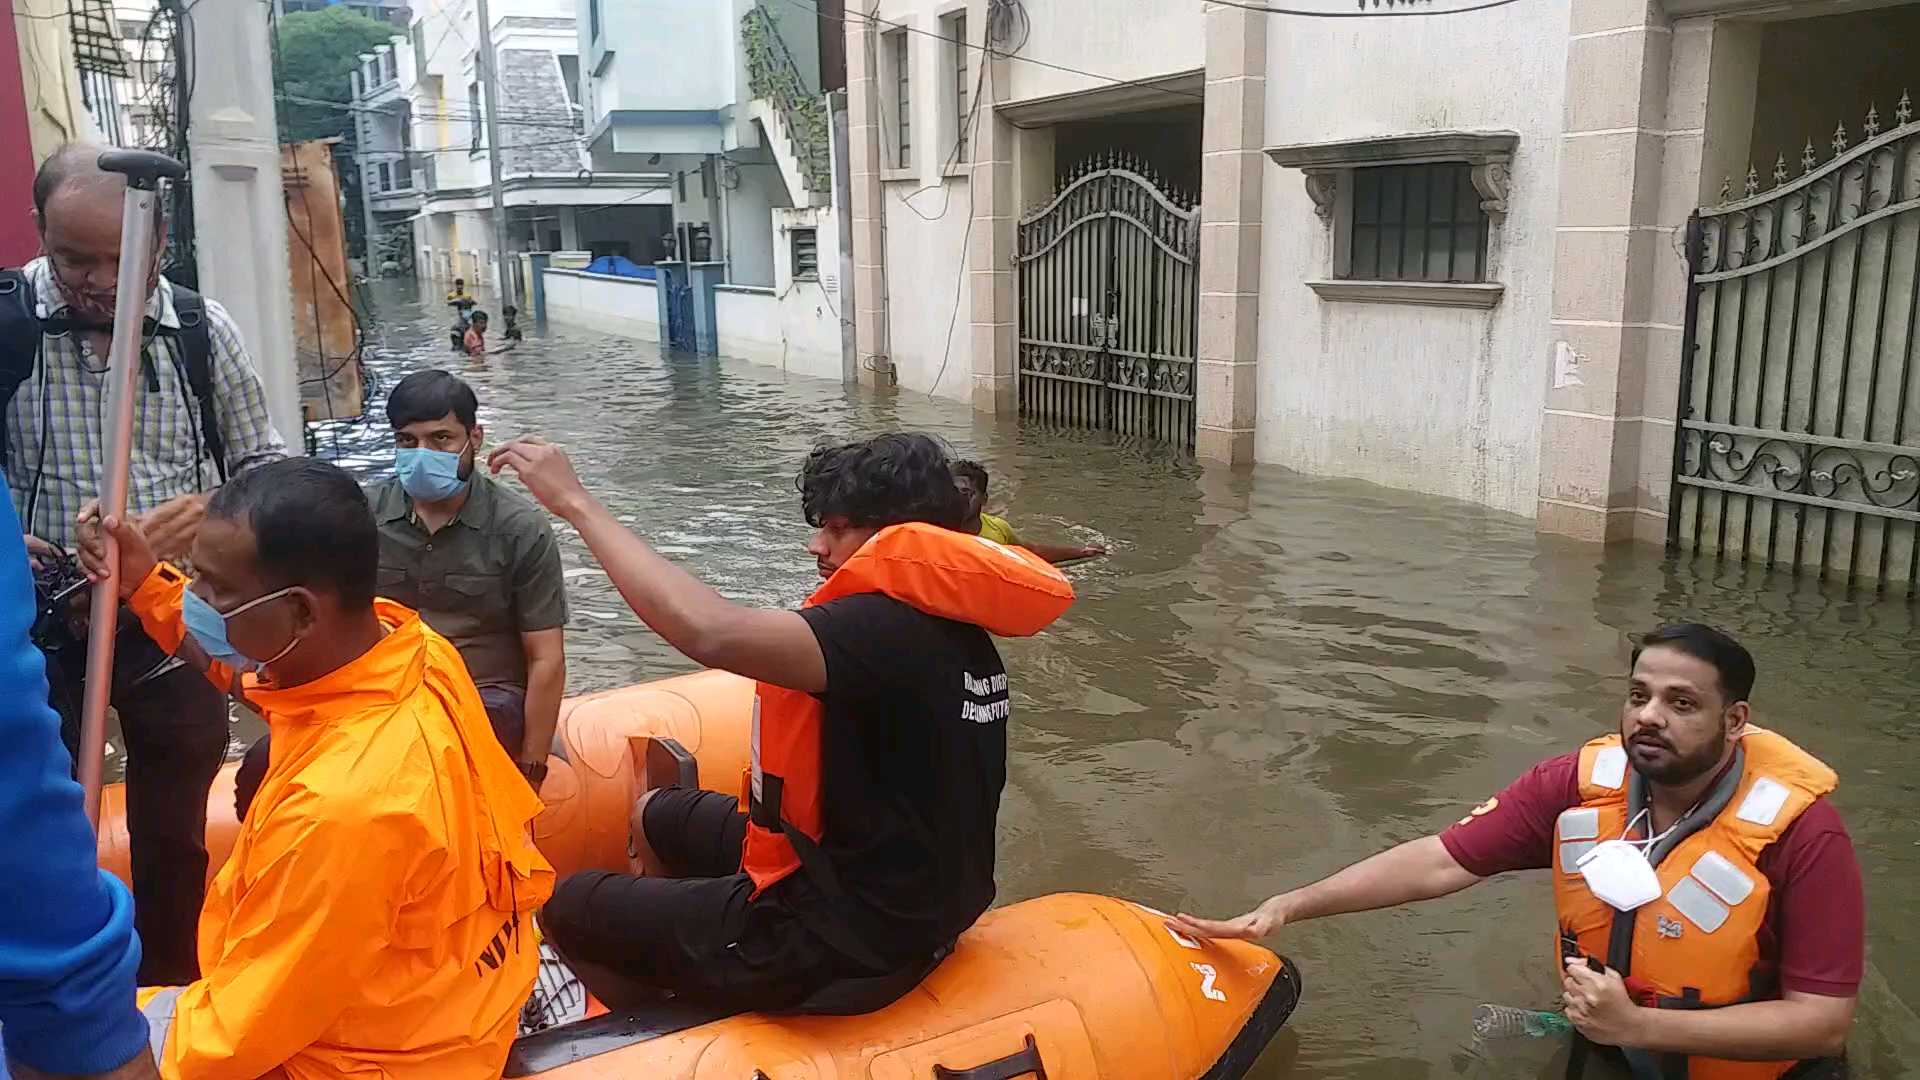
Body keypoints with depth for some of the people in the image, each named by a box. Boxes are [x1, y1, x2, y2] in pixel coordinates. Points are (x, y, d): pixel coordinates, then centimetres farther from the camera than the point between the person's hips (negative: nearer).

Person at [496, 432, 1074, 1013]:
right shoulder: (956, 633, 1)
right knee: (659, 817, 27)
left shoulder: (890, 633, -29)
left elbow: (710, 632, -41)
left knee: (568, 906, 10)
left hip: (843, 944, -9)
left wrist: (576, 502, -30)